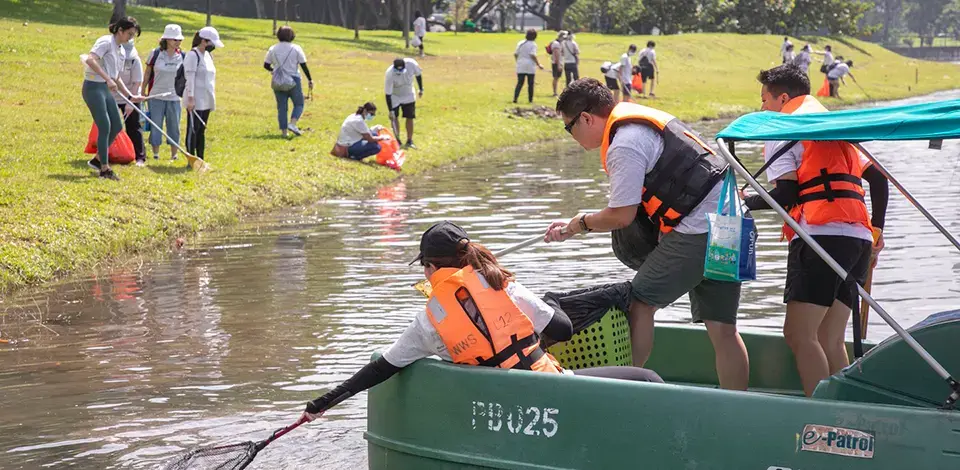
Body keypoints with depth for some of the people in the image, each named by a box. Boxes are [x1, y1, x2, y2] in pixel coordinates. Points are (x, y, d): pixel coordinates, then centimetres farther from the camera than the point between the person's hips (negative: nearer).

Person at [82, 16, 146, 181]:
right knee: (105, 127, -10)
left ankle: (97, 159, 23)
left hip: (106, 89, 9)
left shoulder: (121, 51, 15)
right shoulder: (106, 42, -12)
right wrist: (108, 79, -31)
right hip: (93, 87, -9)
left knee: (117, 126, 9)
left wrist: (130, 96, 17)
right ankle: (104, 169, -2)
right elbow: (90, 60, -28)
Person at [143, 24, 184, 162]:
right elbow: (147, 74, 3)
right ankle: (155, 153, 12)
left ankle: (174, 154, 16)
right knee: (156, 125, 2)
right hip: (156, 96, -2)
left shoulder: (182, 56, 2)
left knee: (174, 126, 6)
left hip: (174, 97, 2)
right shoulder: (156, 54, -4)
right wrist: (143, 92, 2)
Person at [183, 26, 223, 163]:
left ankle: (200, 160, 15)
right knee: (193, 130, -4)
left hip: (206, 100, 8)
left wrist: (212, 98, 20)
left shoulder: (208, 55, 14)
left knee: (202, 130, 11)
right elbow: (190, 78, -16)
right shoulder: (193, 55, -12)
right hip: (196, 100, -8)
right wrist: (190, 98, -21)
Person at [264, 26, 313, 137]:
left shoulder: (272, 49, 2)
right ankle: (292, 124, -12)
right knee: (298, 104, 10)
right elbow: (304, 65, -5)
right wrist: (310, 80, 3)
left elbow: (266, 65, 7)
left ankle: (284, 131, 4)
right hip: (293, 80, -3)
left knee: (281, 106, 9)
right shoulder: (296, 48, -6)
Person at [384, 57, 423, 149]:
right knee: (394, 118, -1)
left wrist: (421, 89, 3)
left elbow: (418, 75, -6)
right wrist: (391, 111, -29)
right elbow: (388, 94, -29)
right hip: (395, 96, -2)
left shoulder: (411, 64, -30)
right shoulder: (390, 73, -36)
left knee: (410, 117, 2)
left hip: (408, 95, 2)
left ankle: (409, 141, 11)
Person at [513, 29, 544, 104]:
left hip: (520, 66, 4)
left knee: (520, 83, 4)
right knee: (530, 84, 7)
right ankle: (530, 99, 10)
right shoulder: (533, 44, -8)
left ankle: (515, 98, -10)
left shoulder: (520, 43, 7)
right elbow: (533, 55, -16)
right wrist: (538, 65, -11)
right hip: (530, 67, -4)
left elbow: (515, 54, 6)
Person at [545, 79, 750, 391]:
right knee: (722, 328, 8)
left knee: (640, 304, -2)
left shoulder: (624, 145, -13)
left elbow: (621, 215, -13)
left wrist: (581, 224, 4)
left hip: (698, 230, -10)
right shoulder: (640, 122, 19)